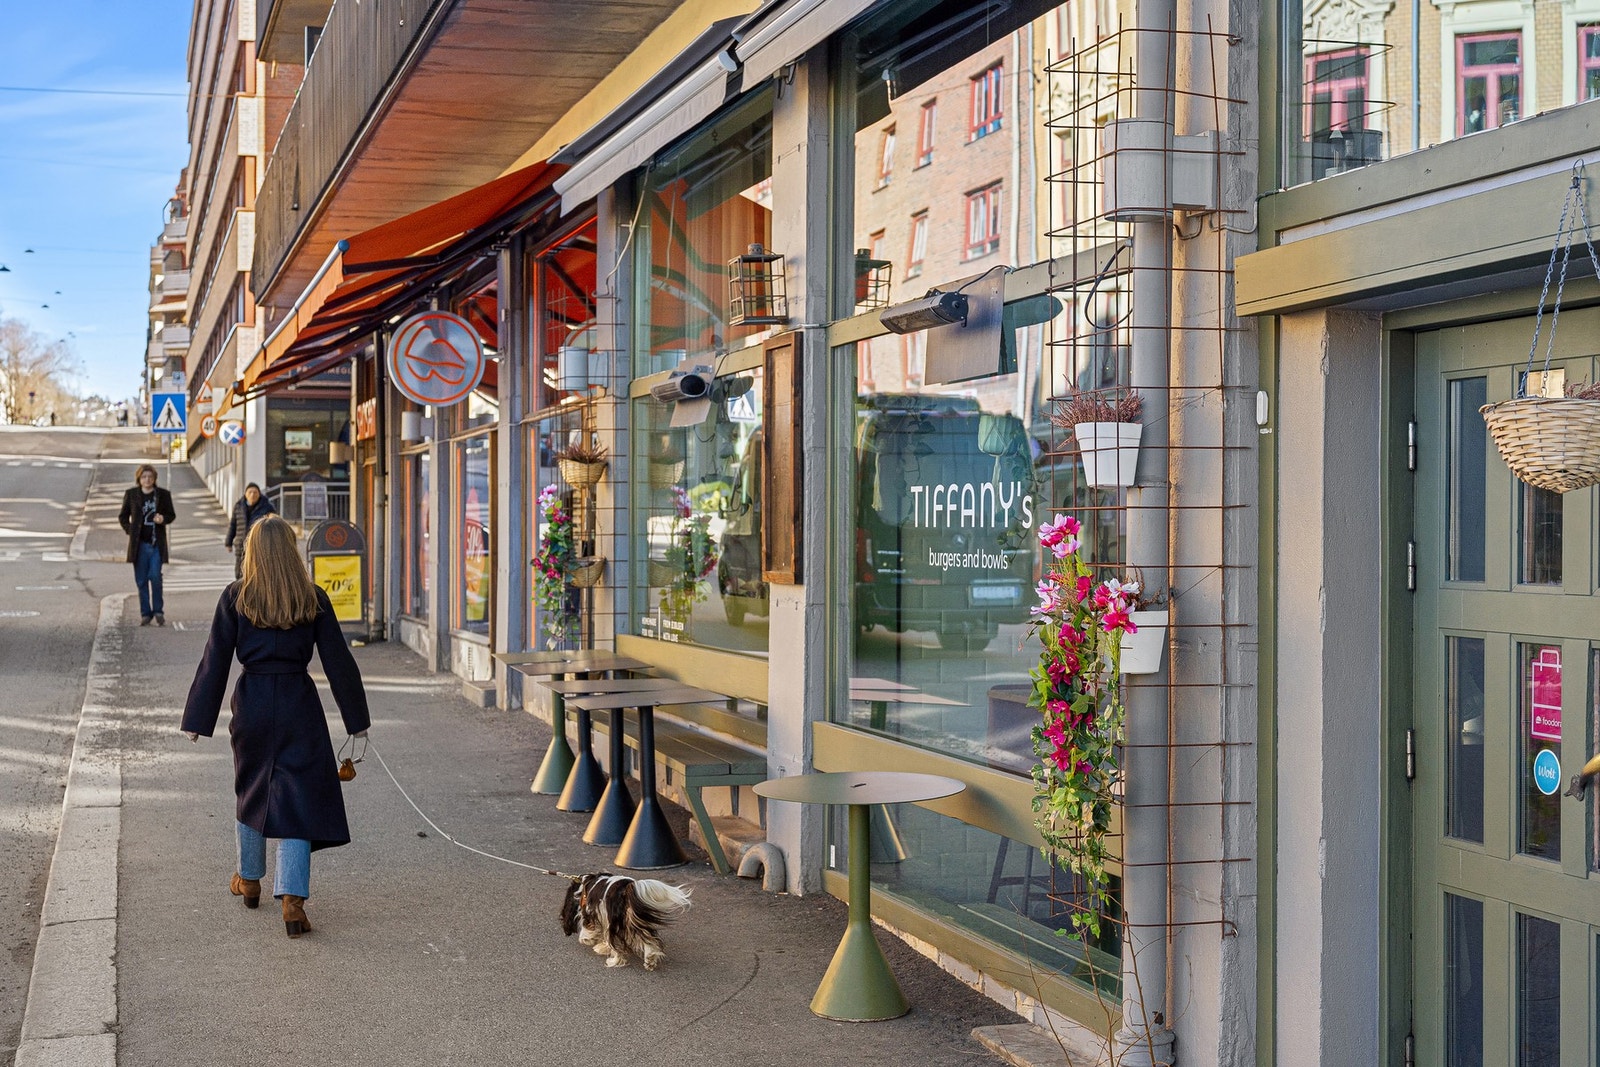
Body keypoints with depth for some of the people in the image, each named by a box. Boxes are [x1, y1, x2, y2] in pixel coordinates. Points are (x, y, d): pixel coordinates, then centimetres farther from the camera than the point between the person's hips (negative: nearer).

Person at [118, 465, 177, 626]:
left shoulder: (163, 494, 5)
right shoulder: (131, 495, 6)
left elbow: (172, 515, 11)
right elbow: (123, 516, 14)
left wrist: (163, 519, -10)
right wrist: (129, 531, 1)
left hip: (157, 543, -1)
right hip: (139, 544, 1)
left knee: (155, 577, -10)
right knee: (141, 579, 3)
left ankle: (158, 611, 3)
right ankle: (145, 613, 11)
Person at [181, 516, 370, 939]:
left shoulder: (235, 597, -2)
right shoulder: (313, 599, -1)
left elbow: (215, 661, -2)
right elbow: (338, 662, 1)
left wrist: (197, 720, 3)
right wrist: (356, 718, 9)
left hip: (252, 704, 1)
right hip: (298, 705, -1)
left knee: (251, 790, 21)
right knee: (299, 797, 0)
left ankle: (249, 880, 37)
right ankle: (292, 898, -12)